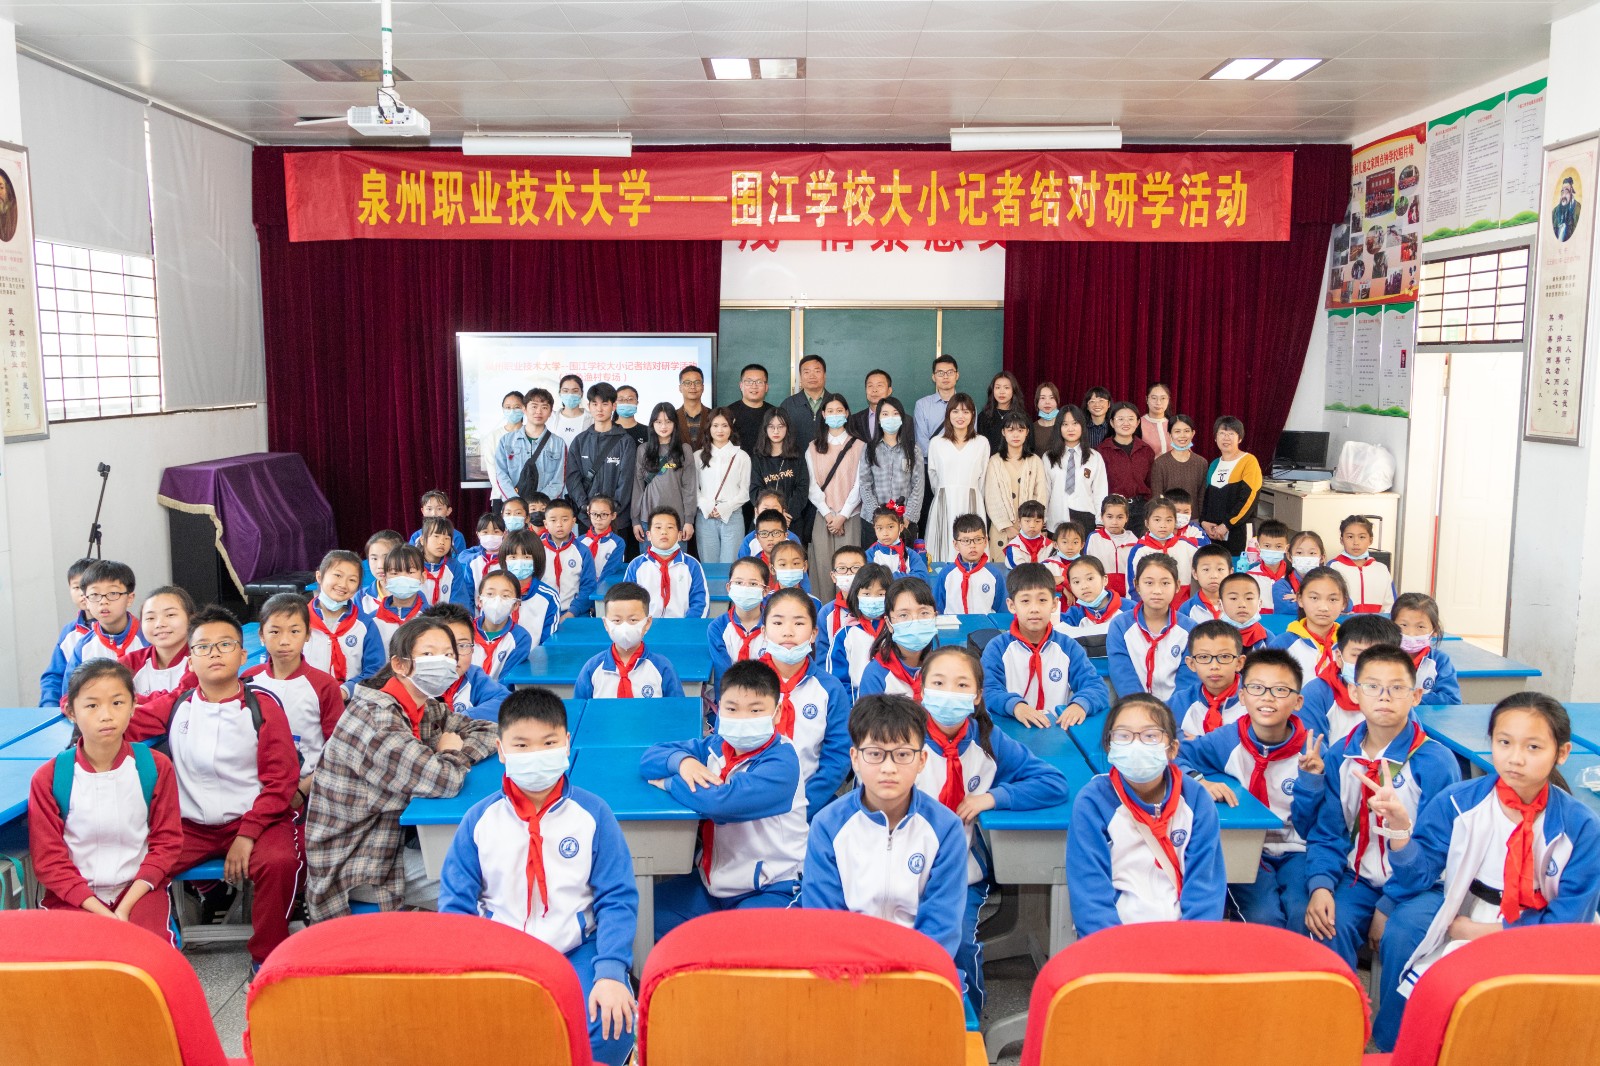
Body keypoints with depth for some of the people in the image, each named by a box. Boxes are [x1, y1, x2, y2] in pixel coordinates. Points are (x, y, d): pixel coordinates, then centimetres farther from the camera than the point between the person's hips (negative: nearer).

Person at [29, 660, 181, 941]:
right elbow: (48, 859, -3)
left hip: (139, 889, 0)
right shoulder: (48, 778, -4)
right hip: (73, 895, 0)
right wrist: (101, 913, -15)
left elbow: (167, 843, 1)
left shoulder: (156, 767, -1)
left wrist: (126, 907, -12)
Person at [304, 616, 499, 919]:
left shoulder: (430, 709, 3)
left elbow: (490, 732, 9)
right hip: (352, 864, -8)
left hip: (395, 839, 8)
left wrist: (457, 752, -11)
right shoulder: (377, 715, -24)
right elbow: (443, 781, -32)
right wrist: (453, 753, -10)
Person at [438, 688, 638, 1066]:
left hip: (577, 953, -1)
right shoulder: (479, 819, 1)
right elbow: (456, 904, 3)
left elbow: (618, 899, -4)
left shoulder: (593, 813, -3)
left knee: (613, 1026, -29)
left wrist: (611, 972, -18)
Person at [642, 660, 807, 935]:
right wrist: (682, 761, -16)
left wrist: (670, 782, -14)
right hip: (712, 882, 8)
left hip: (770, 890, -7)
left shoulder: (781, 761, -20)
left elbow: (719, 801, -33)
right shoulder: (714, 746, 4)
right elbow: (651, 757, 8)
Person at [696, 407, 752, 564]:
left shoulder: (741, 456, 5)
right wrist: (707, 507, -10)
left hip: (732, 517, -1)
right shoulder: (699, 456, 10)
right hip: (705, 517, 1)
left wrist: (724, 508, -9)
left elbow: (745, 490, 2)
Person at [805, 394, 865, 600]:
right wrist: (827, 514, -8)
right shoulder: (813, 448, 12)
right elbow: (813, 485, 5)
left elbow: (859, 484, 0)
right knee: (823, 566, -4)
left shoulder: (859, 446, 6)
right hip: (823, 516, 2)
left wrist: (843, 515, -9)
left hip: (850, 516, -2)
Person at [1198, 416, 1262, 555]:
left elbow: (1249, 498, -13)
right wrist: (1204, 521, 1)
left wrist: (1226, 525, -15)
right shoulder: (1214, 465, 17)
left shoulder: (1249, 461, -4)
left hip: (1239, 532, -6)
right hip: (1212, 532, 6)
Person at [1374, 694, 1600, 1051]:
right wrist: (1399, 825, -28)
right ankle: (1392, 1045, -5)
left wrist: (1485, 932, -17)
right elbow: (1418, 877, -9)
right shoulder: (1456, 802, -8)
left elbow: (1568, 921, -8)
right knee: (1405, 924, -28)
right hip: (1458, 909, 0)